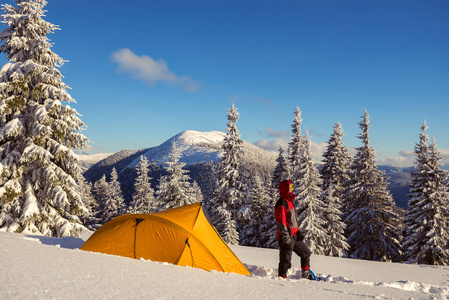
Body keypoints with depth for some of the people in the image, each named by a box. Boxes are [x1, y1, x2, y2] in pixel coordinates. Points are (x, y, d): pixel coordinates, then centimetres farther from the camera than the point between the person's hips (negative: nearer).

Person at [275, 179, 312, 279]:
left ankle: (306, 275, 32)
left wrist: (298, 232, 17)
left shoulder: (290, 201, 15)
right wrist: (286, 240, -21)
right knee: (285, 261, -2)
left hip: (294, 236, 10)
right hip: (286, 237, -10)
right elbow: (281, 224, -20)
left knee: (306, 252, 19)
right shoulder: (281, 204, -17)